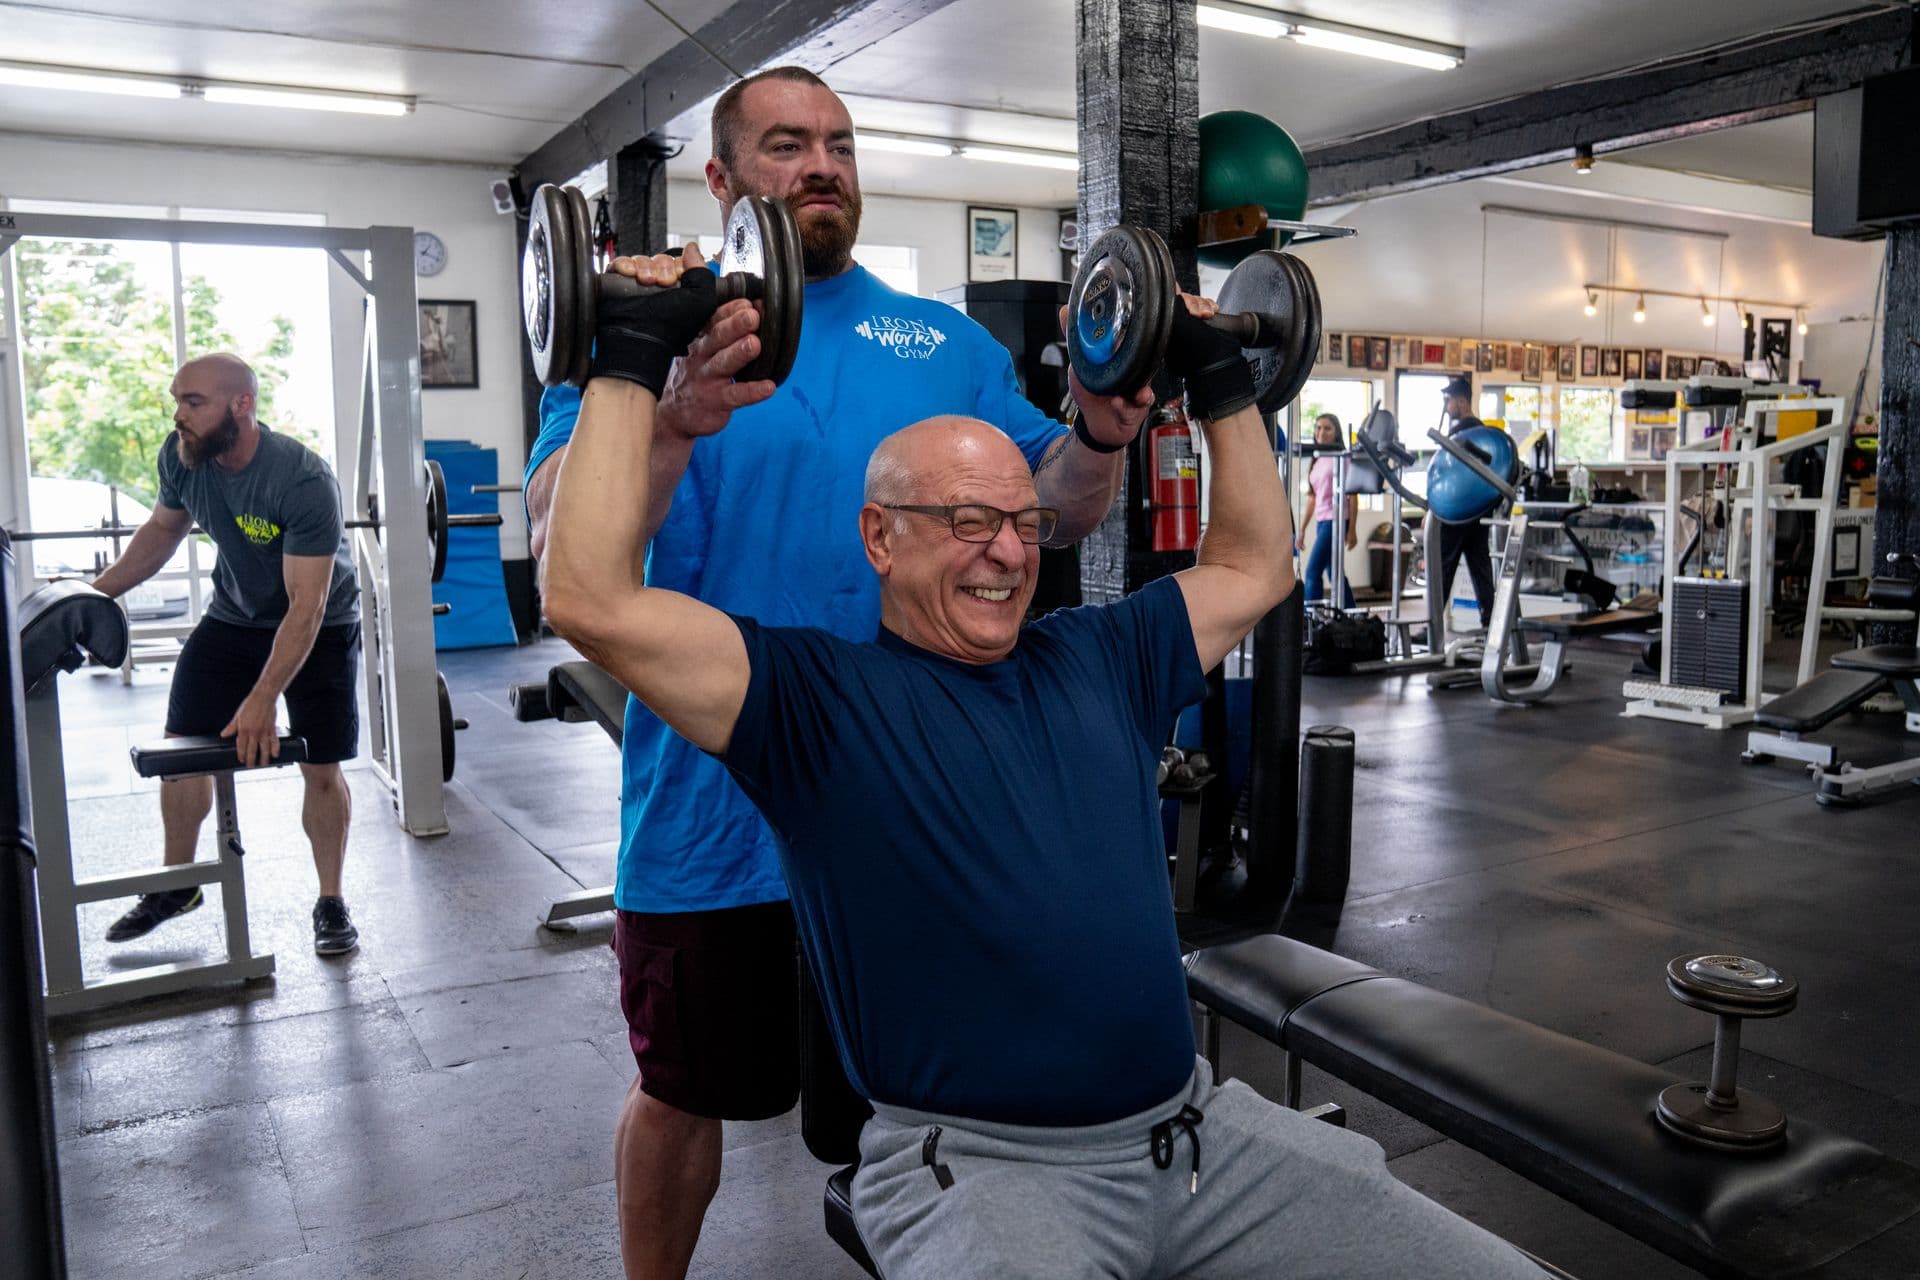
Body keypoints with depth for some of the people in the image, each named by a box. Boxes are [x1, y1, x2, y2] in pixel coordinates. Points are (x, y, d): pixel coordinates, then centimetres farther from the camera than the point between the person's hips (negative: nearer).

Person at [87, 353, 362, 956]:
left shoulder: (303, 480, -34)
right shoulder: (180, 456, -15)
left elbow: (306, 605, -34)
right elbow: (164, 529, 8)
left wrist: (261, 701, -39)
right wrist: (98, 590, -3)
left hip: (319, 626, -5)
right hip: (234, 614, 6)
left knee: (321, 769, -6)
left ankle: (331, 903, 12)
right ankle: (177, 885, 25)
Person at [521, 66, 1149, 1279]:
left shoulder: (947, 339, 9)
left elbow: (1052, 510, 5)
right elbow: (562, 532, -17)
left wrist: (1100, 437, -17)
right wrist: (673, 419, -36)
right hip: (719, 804, -3)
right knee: (686, 1090, 16)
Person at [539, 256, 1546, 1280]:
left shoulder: (1095, 660, 12)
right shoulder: (819, 694, -5)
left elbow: (1254, 569, 24)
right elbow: (592, 601, -15)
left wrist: (1219, 382, 21)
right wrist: (633, 361, -10)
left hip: (1199, 1124, 6)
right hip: (975, 1160, -5)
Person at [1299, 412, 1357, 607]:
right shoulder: (1316, 461, 16)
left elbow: (1352, 496, -7)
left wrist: (1352, 530, -11)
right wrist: (1302, 529, 15)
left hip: (1336, 520, -8)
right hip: (1321, 521, 8)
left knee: (1313, 570, -14)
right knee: (1335, 574, 10)